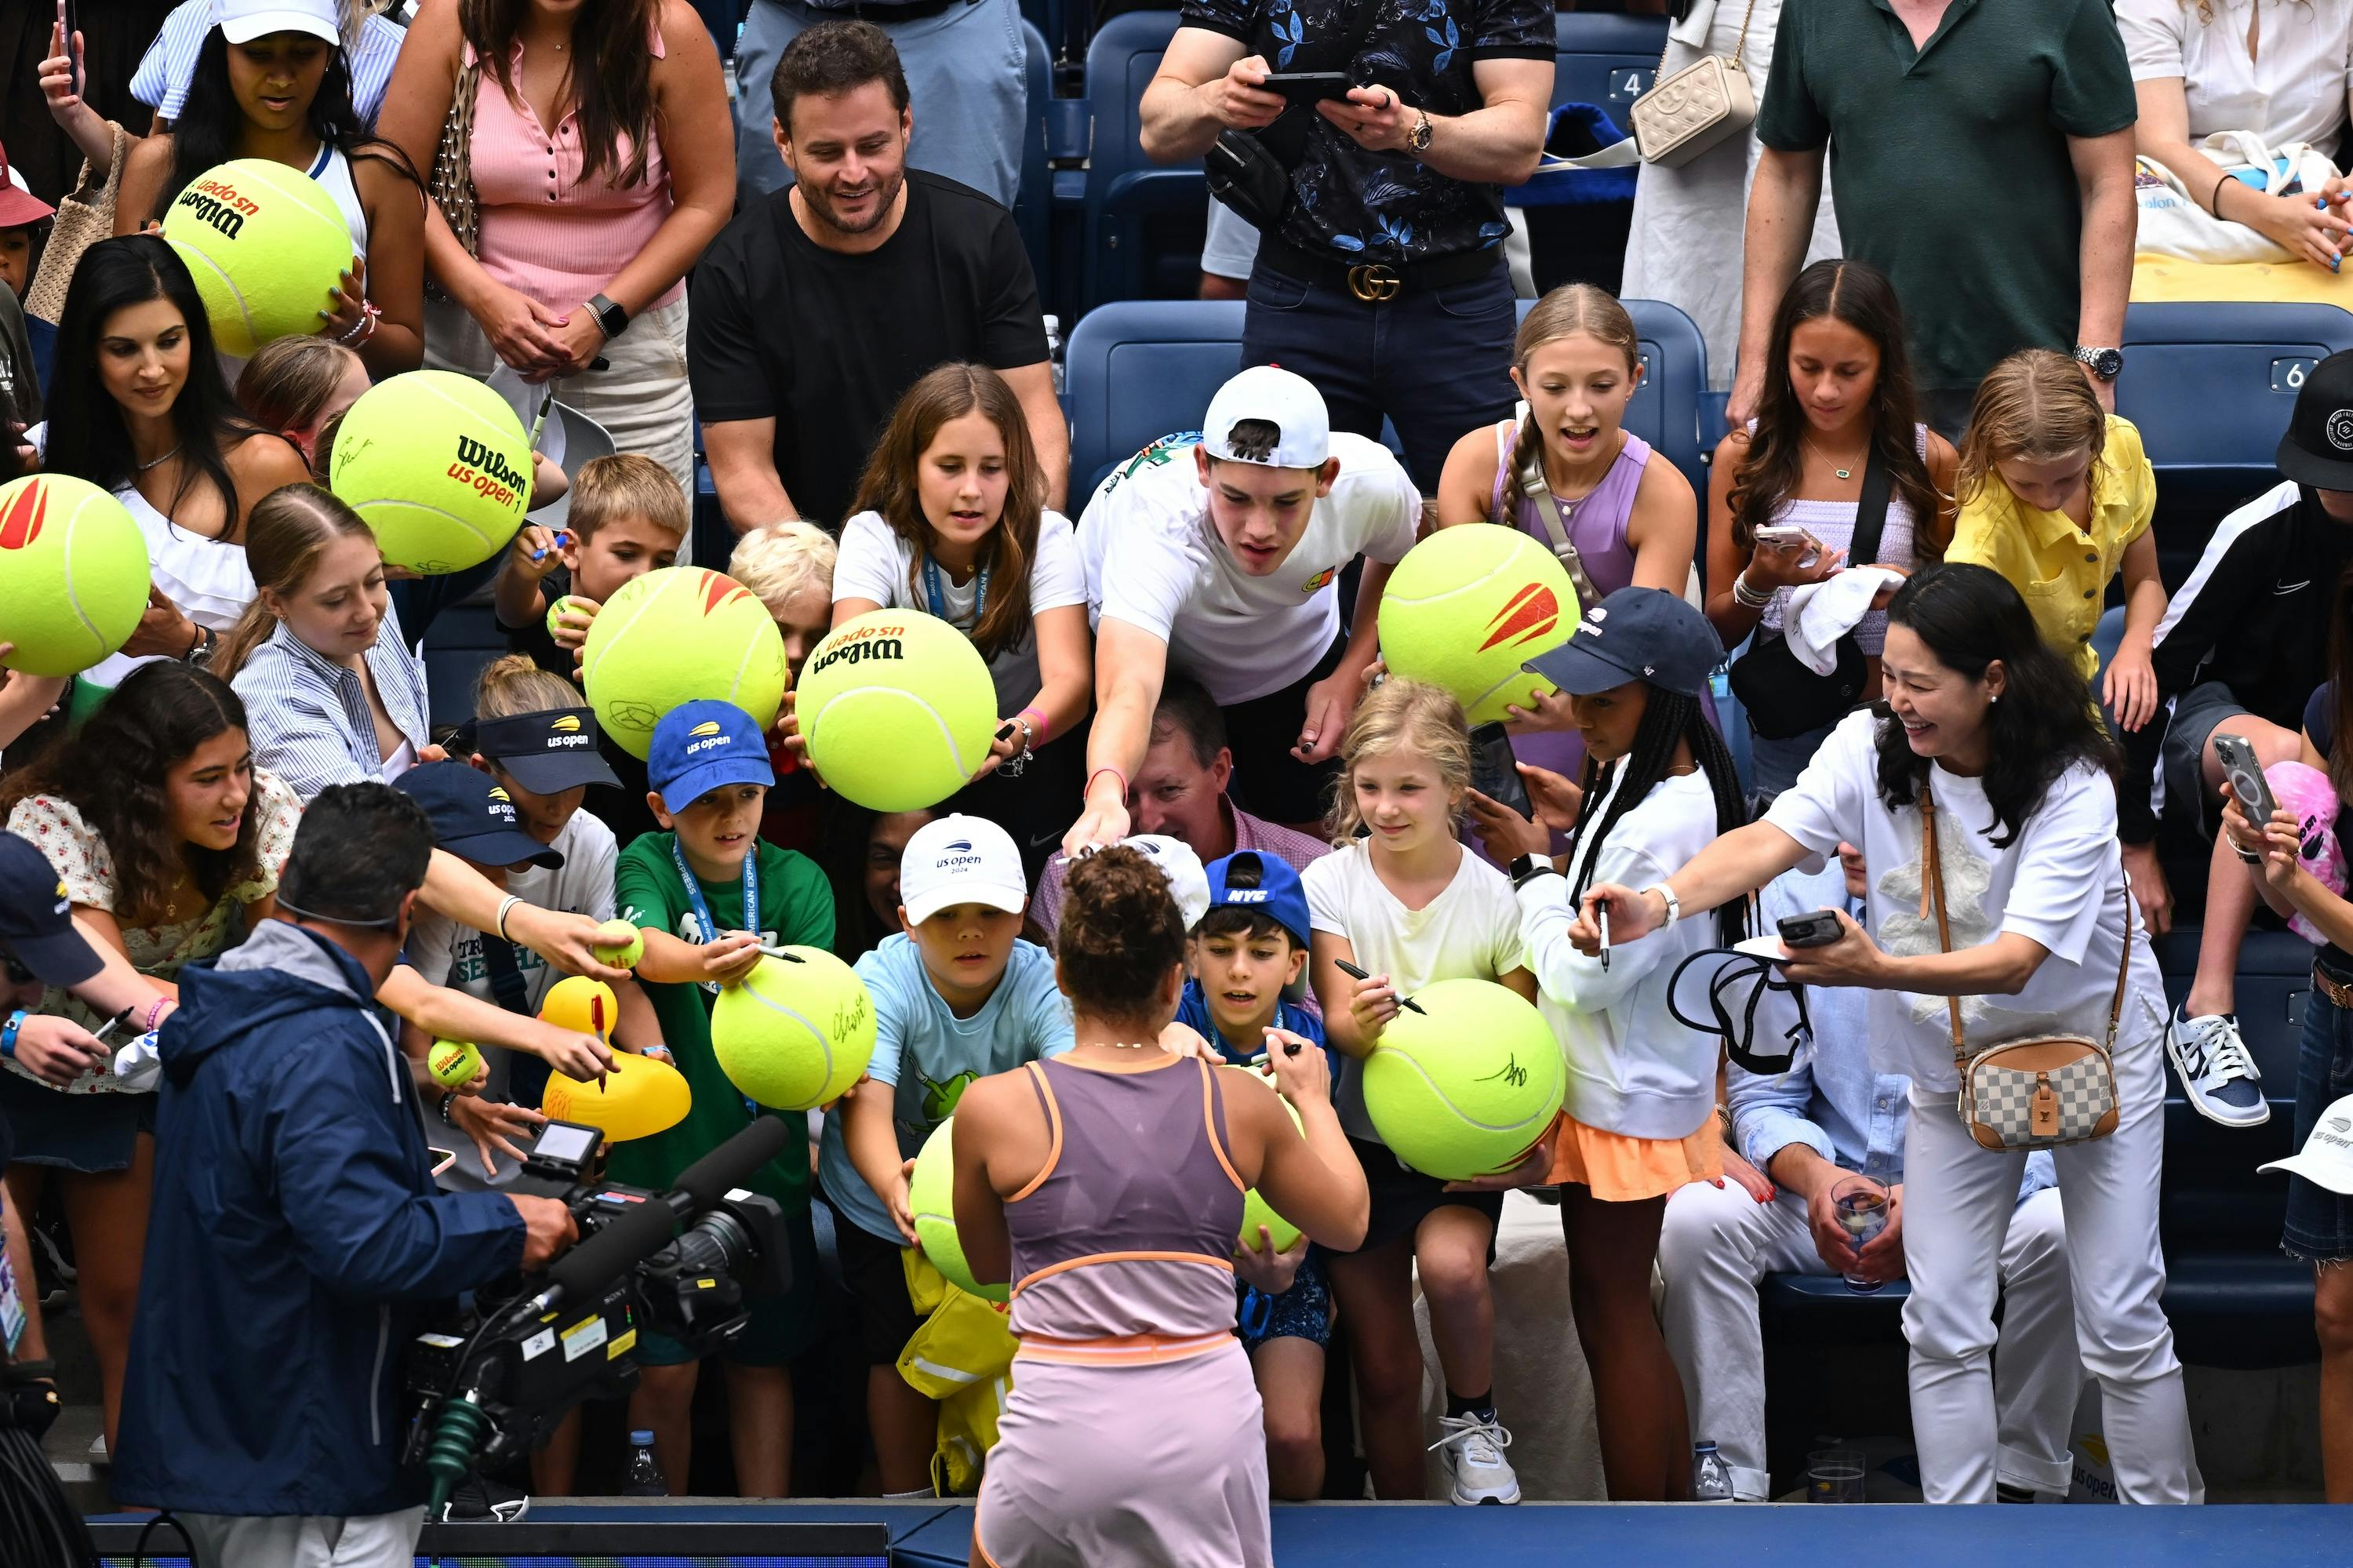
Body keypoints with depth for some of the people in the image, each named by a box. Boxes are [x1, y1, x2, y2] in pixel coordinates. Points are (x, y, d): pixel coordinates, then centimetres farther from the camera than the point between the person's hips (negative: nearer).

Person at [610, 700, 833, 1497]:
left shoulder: (795, 880, 0)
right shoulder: (647, 865, -5)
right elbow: (646, 946, -28)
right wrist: (706, 961, -50)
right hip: (662, 1156, -2)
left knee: (763, 1362, 11)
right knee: (665, 1371, 2)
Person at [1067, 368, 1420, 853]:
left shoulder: (1369, 481, -34)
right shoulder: (1159, 526, -48)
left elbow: (1405, 556, -6)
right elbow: (1127, 691, -63)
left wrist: (1350, 676, -16)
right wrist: (1106, 796, -83)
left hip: (1295, 661, 3)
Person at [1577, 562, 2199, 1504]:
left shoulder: (2072, 788, -27)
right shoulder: (1872, 749, -14)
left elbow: (2015, 961, -37)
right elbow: (1771, 839, -30)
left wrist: (1878, 970, -54)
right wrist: (1661, 902, -50)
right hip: (1954, 1063, 4)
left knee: (2121, 1328, -2)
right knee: (1942, 1326, 1)